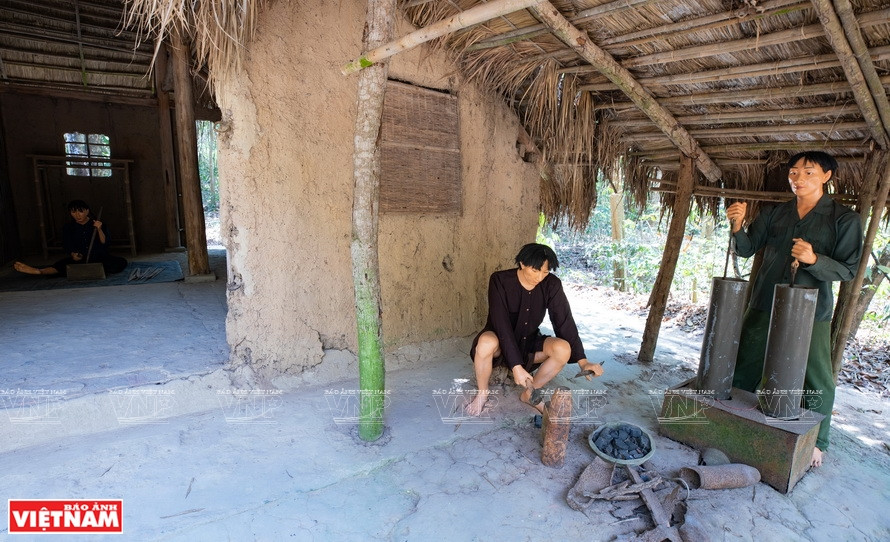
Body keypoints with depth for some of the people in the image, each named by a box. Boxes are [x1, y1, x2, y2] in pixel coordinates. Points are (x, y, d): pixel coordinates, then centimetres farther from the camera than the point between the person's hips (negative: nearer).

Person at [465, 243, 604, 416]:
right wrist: (516, 366, -35)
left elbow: (565, 322, -13)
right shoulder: (500, 280, -23)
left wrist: (582, 361, -22)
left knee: (564, 349, -25)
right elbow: (502, 325, -29)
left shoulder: (552, 285, -12)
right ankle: (482, 393, -8)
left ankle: (529, 393, 0)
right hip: (501, 343, -3)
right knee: (487, 342, -39)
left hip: (528, 343, 4)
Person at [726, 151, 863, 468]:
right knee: (744, 370, 11)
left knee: (816, 381, 4)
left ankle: (816, 442, 25)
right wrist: (738, 227, -16)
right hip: (764, 307, 3)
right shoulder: (774, 214, 7)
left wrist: (814, 260, -23)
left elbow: (848, 270, -5)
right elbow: (747, 249, 2)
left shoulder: (844, 219, -2)